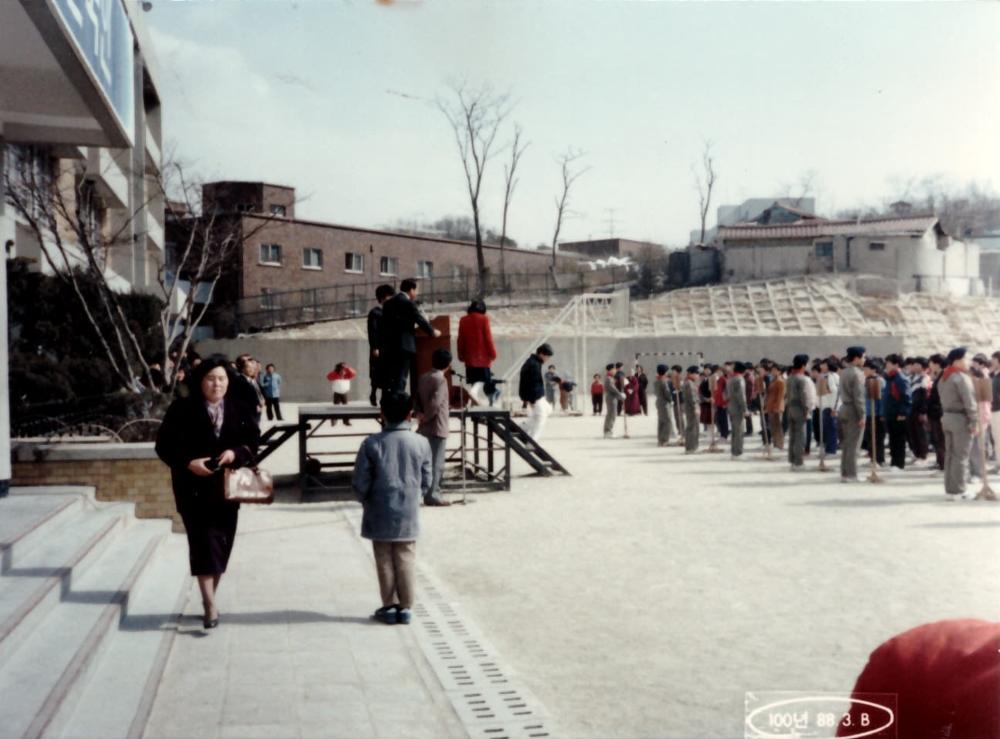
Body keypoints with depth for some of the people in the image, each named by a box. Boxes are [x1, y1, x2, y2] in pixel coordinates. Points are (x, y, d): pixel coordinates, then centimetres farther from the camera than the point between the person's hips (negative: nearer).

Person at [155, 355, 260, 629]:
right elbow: (164, 445, -5)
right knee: (204, 542, -11)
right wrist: (188, 463, -20)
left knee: (222, 544, 10)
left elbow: (253, 441, 6)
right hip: (195, 488, -4)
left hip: (227, 488, 4)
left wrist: (235, 453, -14)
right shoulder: (182, 409, -6)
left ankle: (209, 598, 26)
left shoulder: (240, 410, 4)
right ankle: (210, 604, -10)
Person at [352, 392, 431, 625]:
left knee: (385, 562, 9)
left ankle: (389, 606, 15)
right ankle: (405, 607, 14)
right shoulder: (421, 443, -5)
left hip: (380, 515, -1)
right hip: (408, 513, 1)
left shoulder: (372, 443, -10)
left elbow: (360, 482, -8)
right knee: (406, 561, 9)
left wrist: (368, 501, 9)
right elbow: (427, 480, 1)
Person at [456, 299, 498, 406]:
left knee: (475, 381, 13)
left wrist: (461, 356, 13)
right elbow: (488, 338, -9)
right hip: (483, 357, -4)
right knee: (485, 378, 3)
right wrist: (492, 353, 1)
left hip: (469, 358, 4)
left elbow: (460, 339, 5)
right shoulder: (484, 319, -9)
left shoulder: (463, 320, 2)